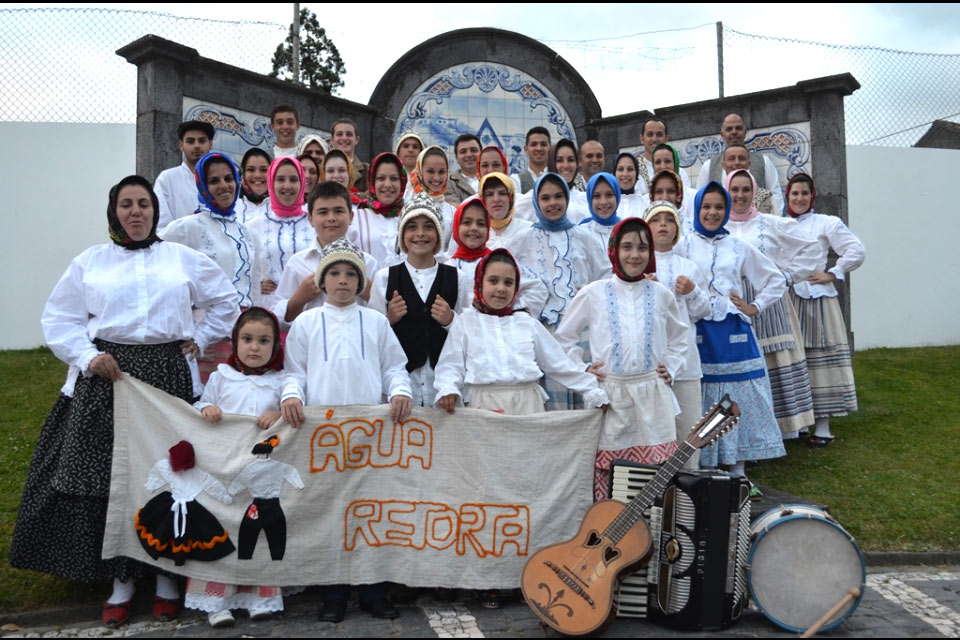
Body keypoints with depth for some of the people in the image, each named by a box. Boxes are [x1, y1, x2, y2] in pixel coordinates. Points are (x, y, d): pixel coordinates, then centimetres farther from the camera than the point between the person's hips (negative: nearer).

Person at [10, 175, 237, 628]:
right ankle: (121, 580, 13)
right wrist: (87, 357, -6)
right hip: (105, 377, 1)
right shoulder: (89, 262, 10)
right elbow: (58, 318, 7)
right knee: (108, 475, 1)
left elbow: (225, 302, 16)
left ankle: (167, 575, 14)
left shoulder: (183, 258, 11)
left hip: (167, 376, 0)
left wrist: (199, 339, 7)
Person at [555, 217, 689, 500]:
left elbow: (679, 337, 23)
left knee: (657, 469, 1)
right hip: (608, 394, -1)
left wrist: (670, 368, 10)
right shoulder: (592, 294, 2)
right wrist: (581, 368, 0)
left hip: (652, 395, 2)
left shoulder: (661, 294, 8)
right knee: (603, 466, 0)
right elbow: (564, 336, 9)